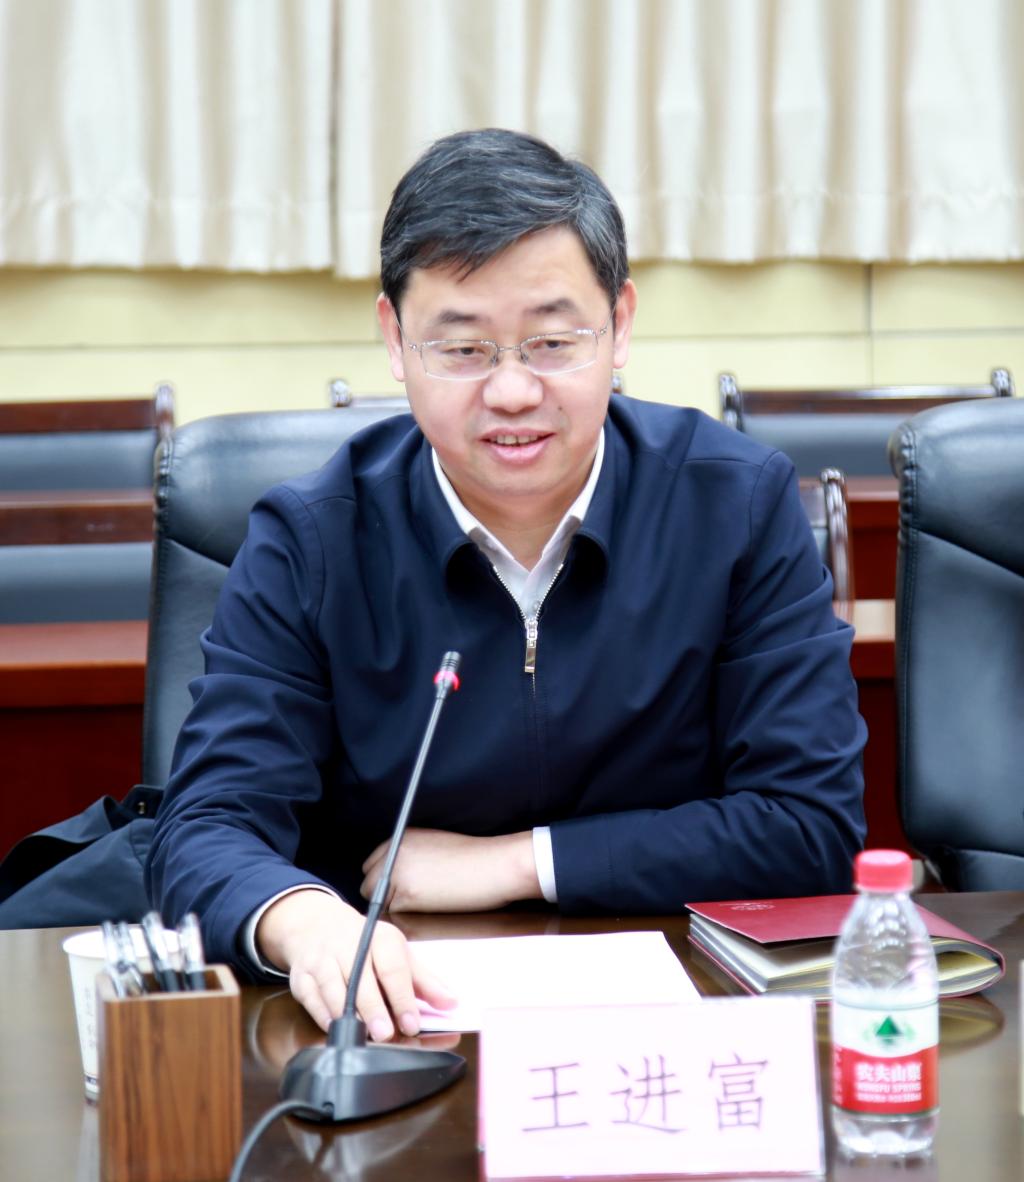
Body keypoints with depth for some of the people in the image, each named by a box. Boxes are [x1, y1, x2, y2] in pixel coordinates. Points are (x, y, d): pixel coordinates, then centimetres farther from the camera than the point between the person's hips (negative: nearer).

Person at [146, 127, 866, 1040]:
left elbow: (814, 827, -6)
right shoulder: (308, 544, -2)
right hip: (400, 1023, -1)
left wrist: (513, 860, -9)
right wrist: (302, 919, -32)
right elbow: (210, 827, -8)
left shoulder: (742, 507, -3)